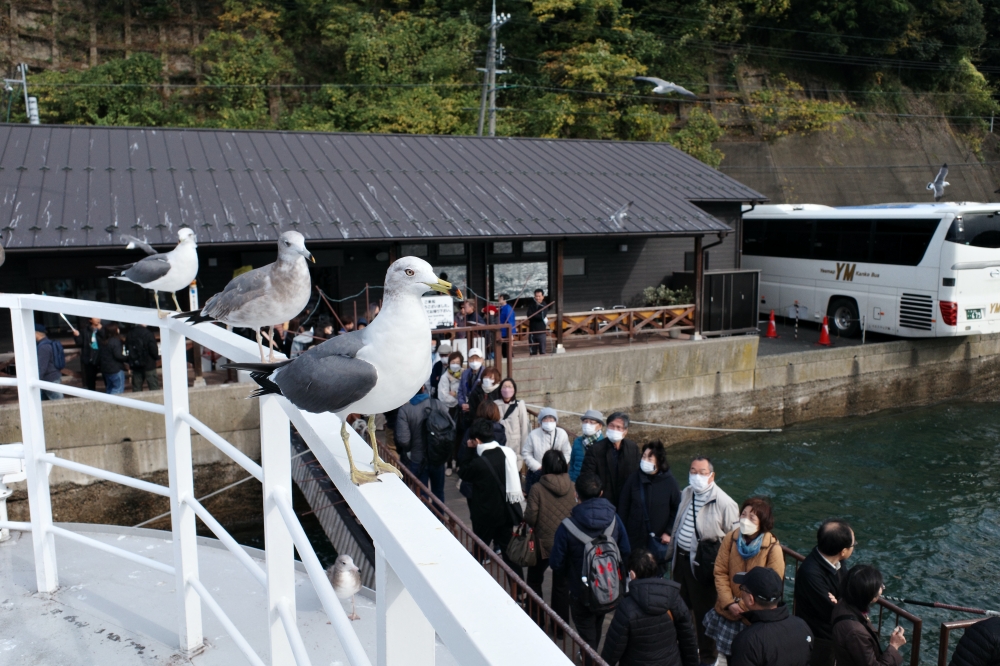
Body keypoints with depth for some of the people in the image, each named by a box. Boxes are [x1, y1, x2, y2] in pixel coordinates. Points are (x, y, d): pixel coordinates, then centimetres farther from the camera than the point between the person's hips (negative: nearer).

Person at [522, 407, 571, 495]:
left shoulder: (562, 434, -6)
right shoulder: (533, 434, -9)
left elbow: (567, 454, -1)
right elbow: (526, 453, -4)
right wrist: (538, 467, -10)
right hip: (536, 474, -1)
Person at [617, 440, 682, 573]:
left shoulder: (669, 481, -10)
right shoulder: (635, 477, -7)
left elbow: (677, 509, -2)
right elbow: (623, 506, -1)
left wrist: (669, 532, -6)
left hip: (658, 539, -1)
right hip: (634, 537, 1)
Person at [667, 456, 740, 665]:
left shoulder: (724, 503, -21)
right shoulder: (686, 493, 0)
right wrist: (672, 550, 14)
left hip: (703, 564, -7)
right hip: (681, 558, 7)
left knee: (703, 612, 10)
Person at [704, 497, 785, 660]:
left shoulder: (773, 548, -18)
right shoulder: (731, 538, -9)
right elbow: (720, 572, -4)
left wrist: (744, 607, -13)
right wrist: (729, 603, -12)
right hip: (728, 612, 3)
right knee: (730, 654, 18)